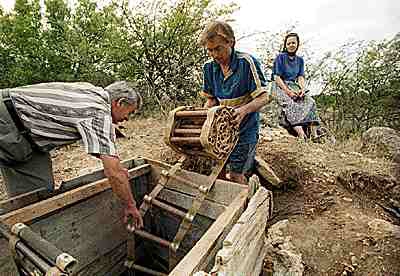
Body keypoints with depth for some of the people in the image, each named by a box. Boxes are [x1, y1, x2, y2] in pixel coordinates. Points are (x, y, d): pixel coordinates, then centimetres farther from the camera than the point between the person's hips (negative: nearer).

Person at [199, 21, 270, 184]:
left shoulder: (246, 62, -17)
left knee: (235, 176, -1)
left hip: (245, 129, -5)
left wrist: (244, 110, -36)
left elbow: (263, 97, -18)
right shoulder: (209, 68, 0)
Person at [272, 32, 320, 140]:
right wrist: (287, 91, -18)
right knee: (291, 104, -35)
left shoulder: (300, 60, 17)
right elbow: (277, 77, -8)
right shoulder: (280, 57, 0)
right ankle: (299, 131, -49)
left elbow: (300, 77, 10)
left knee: (310, 102, -22)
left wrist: (302, 88, -12)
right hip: (281, 87, -5)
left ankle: (314, 132, -33)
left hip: (294, 87, 5)